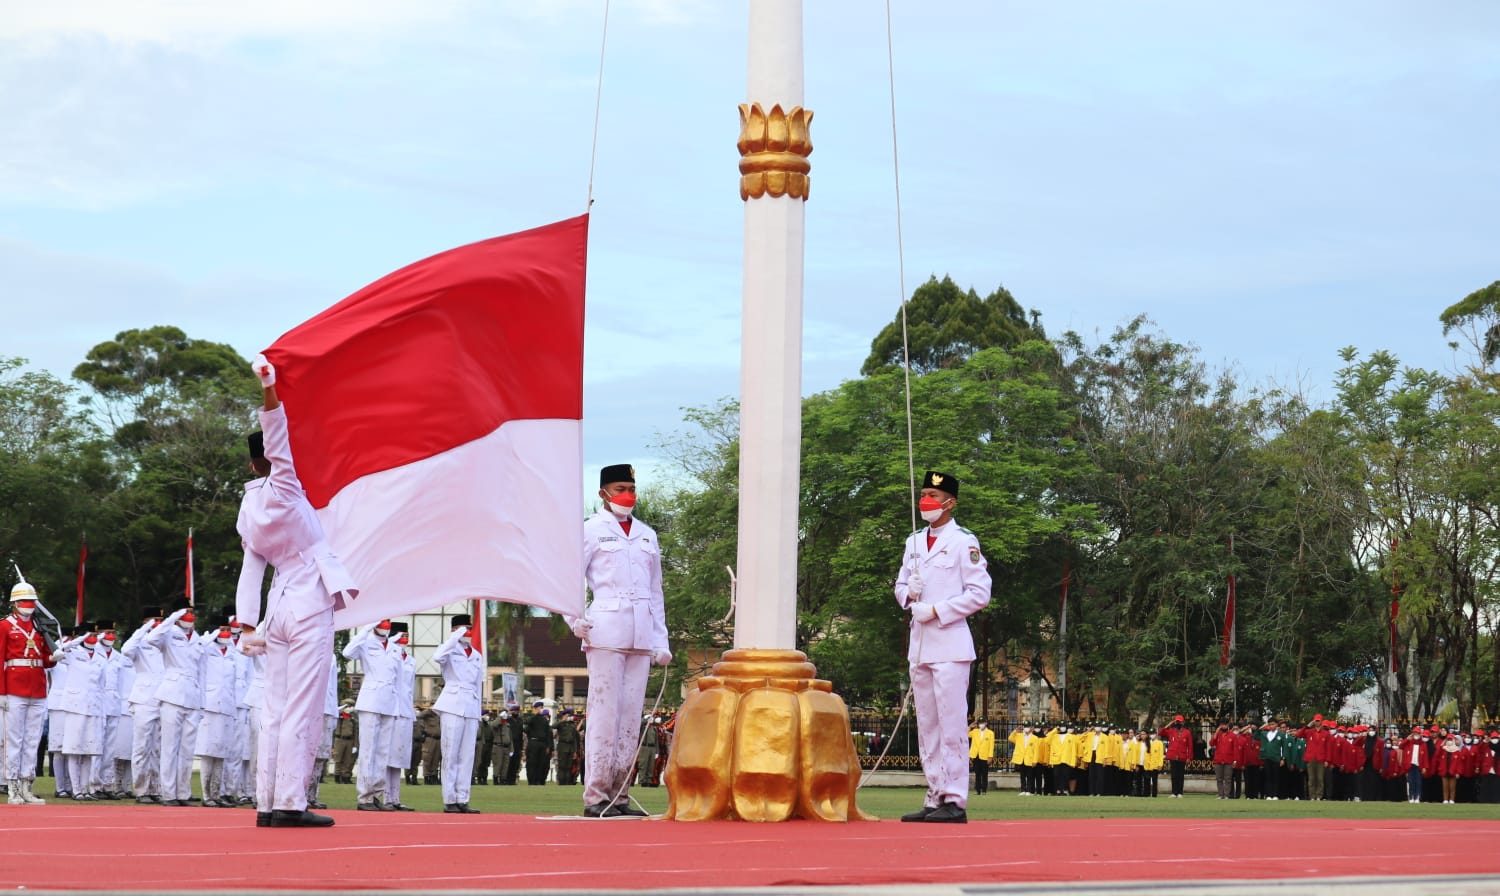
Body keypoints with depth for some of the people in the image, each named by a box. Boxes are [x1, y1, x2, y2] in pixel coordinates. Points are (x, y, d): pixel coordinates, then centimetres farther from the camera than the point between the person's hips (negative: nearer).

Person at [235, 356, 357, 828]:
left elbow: (250, 570, 9)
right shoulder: (282, 489, -8)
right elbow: (279, 443, -23)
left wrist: (248, 626, 7)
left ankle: (267, 804, 6)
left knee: (275, 710, 7)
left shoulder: (249, 511, 11)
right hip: (310, 606, -7)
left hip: (278, 608, 7)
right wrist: (270, 391, -32)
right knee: (302, 711, -8)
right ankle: (290, 804, -11)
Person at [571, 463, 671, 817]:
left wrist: (661, 640, 15)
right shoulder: (591, 530, 5)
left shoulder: (647, 535, 20)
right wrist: (576, 620, -12)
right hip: (606, 634, -5)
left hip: (642, 638, 5)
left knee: (631, 717, 3)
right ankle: (596, 797, -8)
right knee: (604, 713, -9)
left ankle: (619, 795, 6)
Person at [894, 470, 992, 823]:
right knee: (927, 726, 8)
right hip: (919, 645, 7)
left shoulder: (964, 542, -3)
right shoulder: (914, 542, 17)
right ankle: (935, 797, 11)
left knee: (951, 725, -10)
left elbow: (979, 594, -8)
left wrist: (937, 611, -14)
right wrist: (908, 595, -1)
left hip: (949, 645, -7)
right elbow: (900, 585, 22)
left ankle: (955, 801, -11)